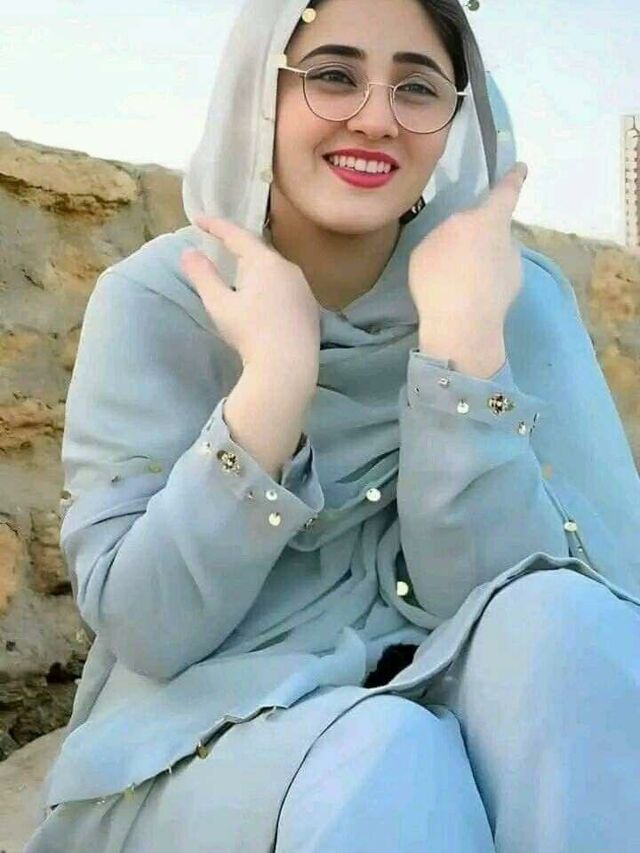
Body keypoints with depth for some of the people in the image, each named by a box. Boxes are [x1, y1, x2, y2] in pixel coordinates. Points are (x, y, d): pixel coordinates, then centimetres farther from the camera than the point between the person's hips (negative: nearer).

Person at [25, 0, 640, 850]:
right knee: (384, 765, -34)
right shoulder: (156, 300, -8)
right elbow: (142, 628, -15)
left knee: (555, 621, -27)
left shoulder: (518, 295, -6)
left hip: (447, 709, 4)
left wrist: (463, 339, -25)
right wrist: (275, 374, -26)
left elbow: (485, 595, -14)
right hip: (207, 731, -3)